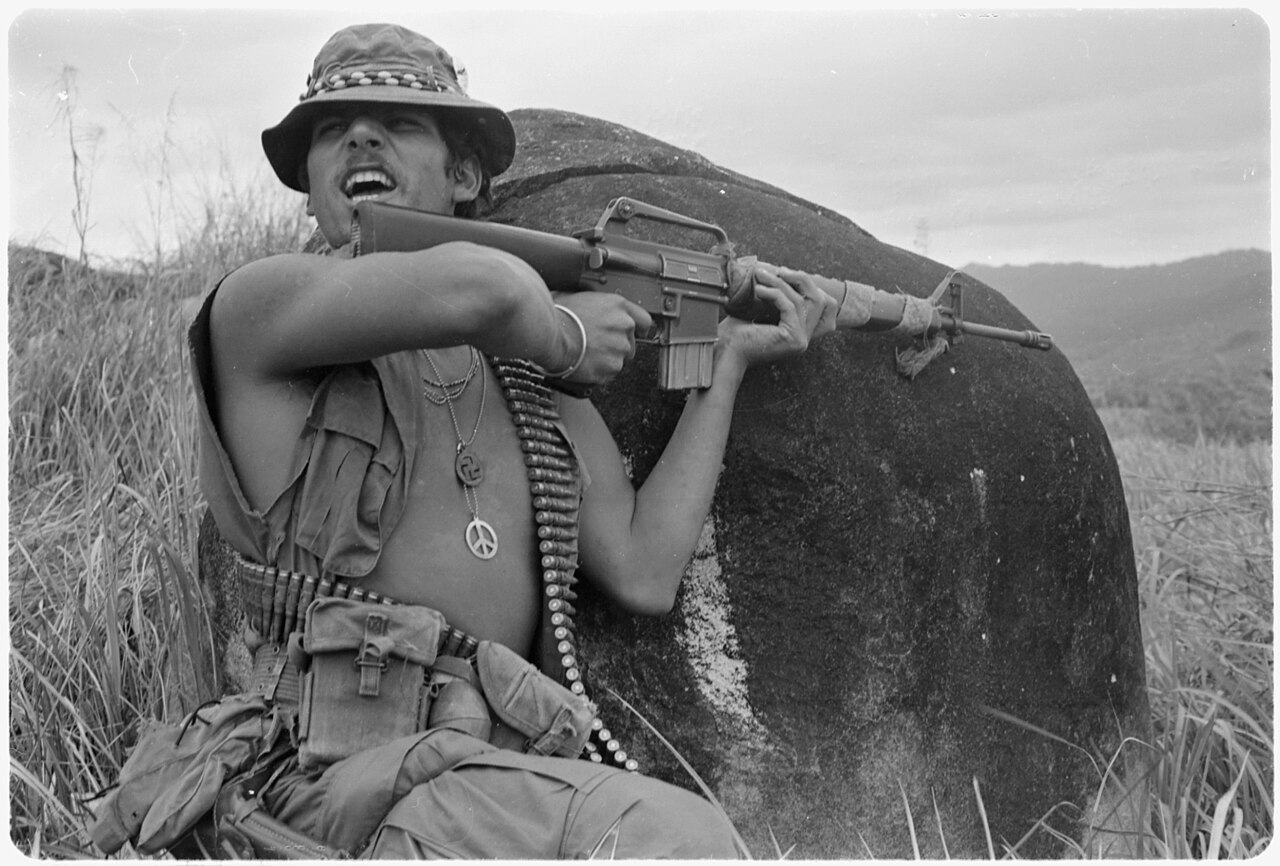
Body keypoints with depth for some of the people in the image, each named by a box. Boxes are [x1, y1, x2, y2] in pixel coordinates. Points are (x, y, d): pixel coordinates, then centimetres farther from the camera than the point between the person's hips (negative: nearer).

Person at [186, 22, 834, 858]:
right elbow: (478, 288, -18)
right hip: (342, 773, -5)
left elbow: (644, 574, 8)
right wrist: (566, 336, 5)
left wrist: (729, 361, 15)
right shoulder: (258, 304, 1)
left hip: (506, 771, 6)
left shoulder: (540, 389, 18)